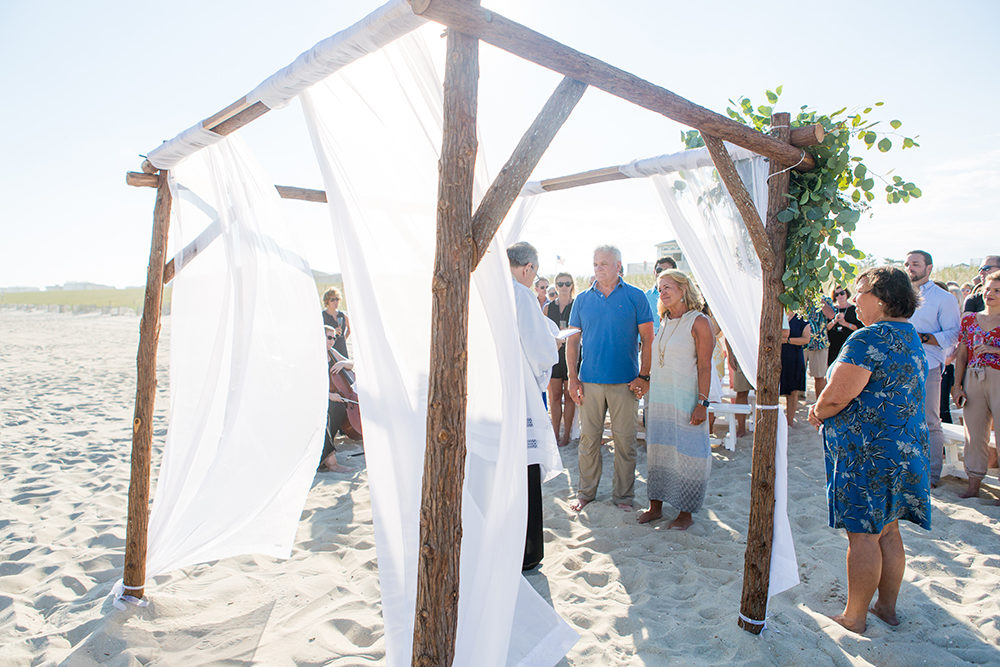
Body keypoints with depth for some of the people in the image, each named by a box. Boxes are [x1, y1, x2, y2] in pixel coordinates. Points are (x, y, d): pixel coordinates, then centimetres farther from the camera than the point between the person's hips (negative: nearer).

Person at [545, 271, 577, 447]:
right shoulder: (548, 307, 11)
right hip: (552, 354, 3)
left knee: (569, 396, 2)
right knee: (554, 396, 3)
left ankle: (566, 434, 11)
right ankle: (555, 433, 12)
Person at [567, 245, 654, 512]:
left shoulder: (635, 297, 1)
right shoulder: (582, 299, 7)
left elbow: (648, 339, 2)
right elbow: (573, 340, 9)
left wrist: (644, 376, -6)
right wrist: (572, 378, 2)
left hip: (625, 382, -1)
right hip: (590, 381, 2)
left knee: (625, 440, 6)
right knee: (589, 438, 7)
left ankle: (623, 495, 21)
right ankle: (586, 493, 21)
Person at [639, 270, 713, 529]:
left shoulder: (699, 322, -9)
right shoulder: (665, 322, 12)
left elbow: (704, 366, -12)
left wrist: (702, 403, -16)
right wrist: (646, 380, 11)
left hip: (685, 398, -7)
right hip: (659, 397, 7)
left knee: (685, 452, 1)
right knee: (657, 451, 10)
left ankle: (686, 513, 14)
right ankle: (655, 507, 21)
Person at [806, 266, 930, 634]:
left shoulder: (869, 338, -20)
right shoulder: (912, 337, 12)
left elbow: (837, 396, -24)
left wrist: (818, 412, -2)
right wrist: (827, 411, 13)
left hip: (868, 452, -9)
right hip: (906, 448, 10)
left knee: (863, 534, 1)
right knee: (888, 530, 18)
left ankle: (855, 617, 13)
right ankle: (887, 606, 32)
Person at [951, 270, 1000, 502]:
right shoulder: (970, 319, 11)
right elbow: (961, 355, 10)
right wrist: (957, 385, 5)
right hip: (973, 379, 3)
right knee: (974, 432, 7)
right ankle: (974, 483, 15)